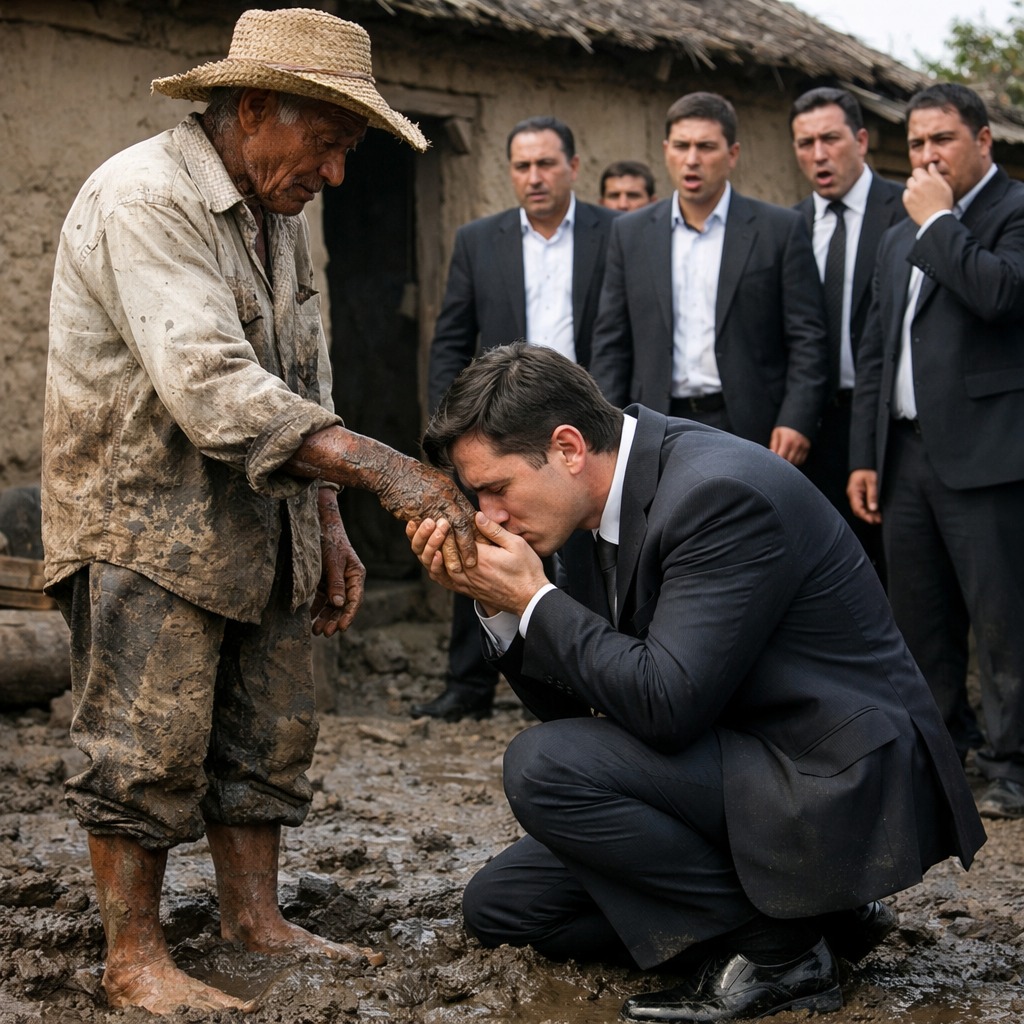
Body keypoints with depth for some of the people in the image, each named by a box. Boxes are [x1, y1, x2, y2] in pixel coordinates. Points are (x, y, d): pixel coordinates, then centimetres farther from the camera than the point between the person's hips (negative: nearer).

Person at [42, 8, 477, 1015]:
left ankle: (254, 918, 23)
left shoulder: (275, 214, 12)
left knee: (267, 735, 12)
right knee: (149, 747, -4)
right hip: (146, 524, -9)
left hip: (257, 524, 9)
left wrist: (329, 528, 13)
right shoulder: (142, 201, -19)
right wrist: (385, 469, -34)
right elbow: (212, 389, -30)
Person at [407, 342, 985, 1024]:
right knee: (499, 905, 9)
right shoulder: (599, 505, 4)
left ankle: (775, 945, -10)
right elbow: (573, 703, 9)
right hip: (736, 760, 10)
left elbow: (666, 706, -29)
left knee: (544, 765, -24)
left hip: (840, 788, -10)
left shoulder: (720, 493, -24)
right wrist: (494, 603, -7)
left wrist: (533, 598, -20)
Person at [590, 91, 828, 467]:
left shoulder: (780, 229, 2)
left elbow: (807, 337, -1)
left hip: (751, 429, -2)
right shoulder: (631, 233, 10)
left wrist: (796, 421, -12)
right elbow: (611, 342, 10)